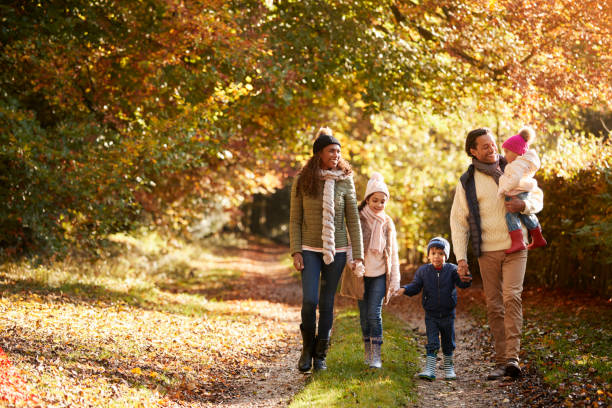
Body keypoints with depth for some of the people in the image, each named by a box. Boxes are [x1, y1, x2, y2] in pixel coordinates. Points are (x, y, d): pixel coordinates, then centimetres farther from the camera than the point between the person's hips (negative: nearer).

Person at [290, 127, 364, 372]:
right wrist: (295, 252, -6)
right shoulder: (302, 181, -2)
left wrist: (358, 255, -4)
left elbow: (353, 220, 1)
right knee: (309, 301, -12)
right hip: (310, 250, -1)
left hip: (336, 250, 1)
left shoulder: (345, 181, 0)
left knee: (327, 304, 5)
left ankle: (320, 355, 17)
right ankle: (307, 348, 11)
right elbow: (295, 219, 3)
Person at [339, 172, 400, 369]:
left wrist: (395, 279, 7)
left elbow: (393, 253, 9)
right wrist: (354, 263, -28)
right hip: (361, 275, 0)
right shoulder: (358, 219, -4)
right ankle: (368, 352, 18)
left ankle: (376, 355, -8)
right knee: (364, 315, 6)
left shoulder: (387, 223, 5)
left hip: (380, 274, 0)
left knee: (374, 314, -10)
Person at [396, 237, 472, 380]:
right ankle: (429, 369, -9)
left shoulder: (452, 270, -6)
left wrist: (466, 279, -38)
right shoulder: (423, 271, -2)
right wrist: (405, 289, -19)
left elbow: (462, 283, -15)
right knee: (432, 343, -7)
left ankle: (449, 368, 27)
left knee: (448, 343, 12)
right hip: (431, 315, 0)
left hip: (448, 314, 0)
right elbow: (415, 286, 0)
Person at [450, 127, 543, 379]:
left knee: (512, 297, -17)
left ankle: (512, 358, -21)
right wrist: (460, 257, -5)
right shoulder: (467, 182, 4)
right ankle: (501, 361, 8)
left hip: (515, 247, -1)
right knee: (494, 306, 2)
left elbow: (537, 196, 12)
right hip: (487, 252, 1)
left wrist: (525, 205, -13)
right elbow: (458, 221, 4)